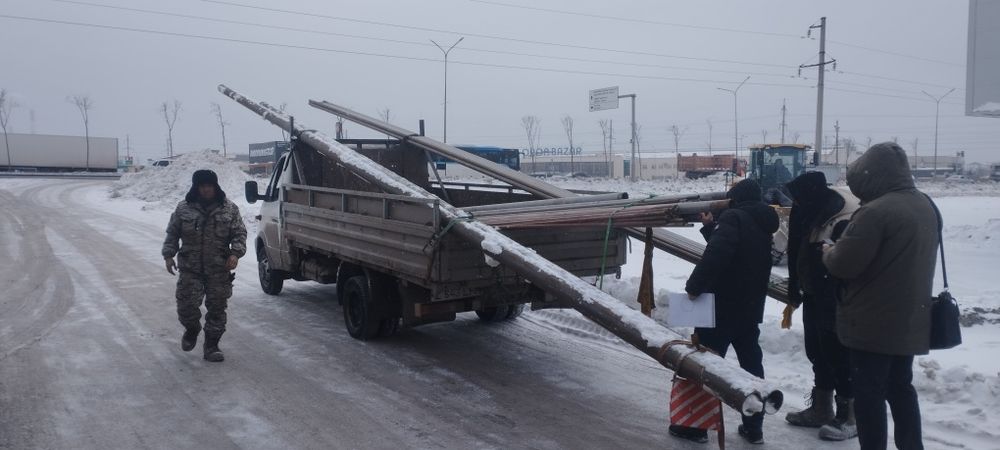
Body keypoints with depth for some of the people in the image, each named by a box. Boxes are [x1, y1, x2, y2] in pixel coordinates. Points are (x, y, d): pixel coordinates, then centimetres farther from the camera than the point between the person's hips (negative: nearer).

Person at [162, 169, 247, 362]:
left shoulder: (230, 209, 2)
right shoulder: (184, 208, 5)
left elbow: (240, 234, 3)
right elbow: (172, 233, 11)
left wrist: (236, 253, -12)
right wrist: (168, 254, 2)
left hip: (219, 269, 0)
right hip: (190, 268, 1)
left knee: (217, 308, 3)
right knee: (186, 305, -3)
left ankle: (211, 346, 16)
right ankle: (192, 330, 30)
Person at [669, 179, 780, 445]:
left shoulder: (733, 217, -13)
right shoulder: (762, 225, 14)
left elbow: (716, 254, -28)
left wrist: (695, 286, -25)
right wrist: (710, 228, 19)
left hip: (722, 306, -8)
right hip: (750, 307, 8)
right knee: (752, 364, 13)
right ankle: (753, 427, 18)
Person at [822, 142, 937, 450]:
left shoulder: (875, 212, -22)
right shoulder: (925, 206, 8)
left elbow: (843, 265, -21)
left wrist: (828, 251, 0)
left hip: (873, 323, -8)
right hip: (910, 321, 9)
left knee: (868, 393, 3)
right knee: (900, 388, 20)